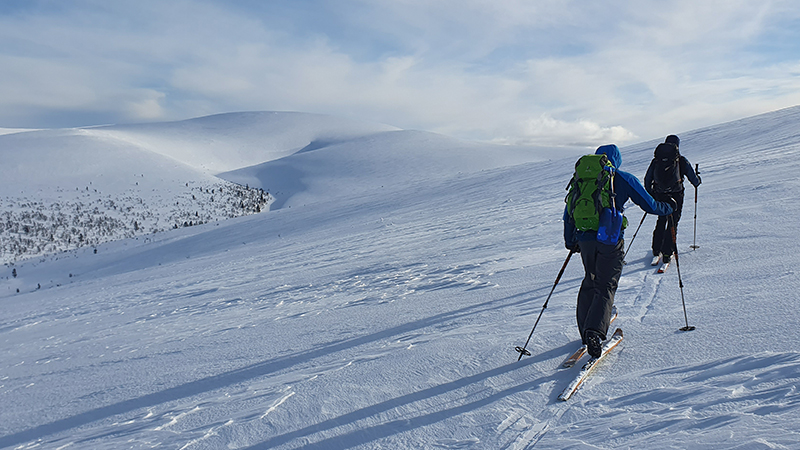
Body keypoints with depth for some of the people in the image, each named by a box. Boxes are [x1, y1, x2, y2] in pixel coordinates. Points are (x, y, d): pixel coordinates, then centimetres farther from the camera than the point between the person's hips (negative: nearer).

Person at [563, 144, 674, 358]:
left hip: (585, 238, 4)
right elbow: (649, 205, 7)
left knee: (590, 282, 21)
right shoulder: (624, 179, 4)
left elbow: (568, 212, 15)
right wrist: (668, 207, 29)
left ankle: (585, 330, 22)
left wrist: (570, 240, 25)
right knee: (605, 287, 0)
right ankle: (594, 331, -19)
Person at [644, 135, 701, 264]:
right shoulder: (681, 160, -3)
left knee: (661, 221, 20)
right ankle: (666, 254, 3)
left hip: (659, 196, 3)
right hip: (675, 196, -3)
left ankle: (656, 250, 21)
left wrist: (650, 194, 24)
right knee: (672, 223, 5)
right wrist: (697, 182, 27)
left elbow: (647, 180, 9)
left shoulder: (656, 160, 4)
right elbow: (693, 179, 3)